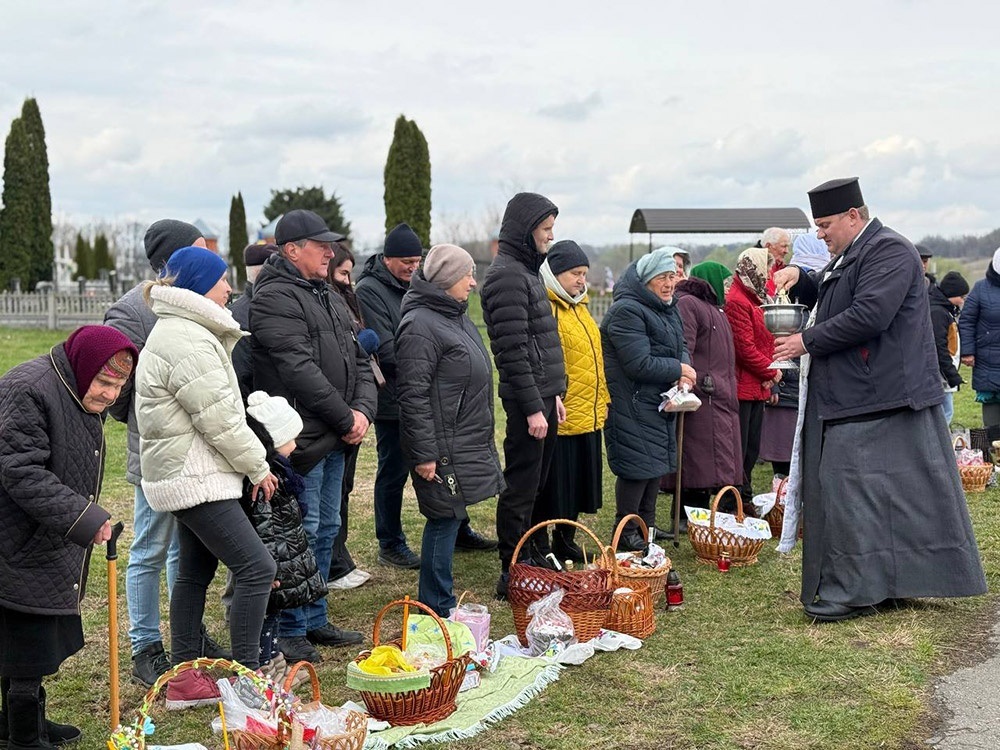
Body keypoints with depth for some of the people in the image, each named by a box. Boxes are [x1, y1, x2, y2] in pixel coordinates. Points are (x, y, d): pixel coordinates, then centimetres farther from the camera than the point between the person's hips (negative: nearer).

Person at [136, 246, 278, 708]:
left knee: (195, 572, 15)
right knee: (256, 568, -9)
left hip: (183, 476, 11)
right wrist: (258, 466, -8)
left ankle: (184, 677, 22)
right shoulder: (188, 341, -20)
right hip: (196, 479, -11)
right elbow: (218, 419, -19)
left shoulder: (176, 332, 16)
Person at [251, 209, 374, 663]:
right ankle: (290, 633, 7)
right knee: (302, 532, -4)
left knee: (326, 529, 16)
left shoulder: (328, 297, 17)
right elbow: (300, 370, -21)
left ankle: (314, 620, 28)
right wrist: (345, 419, -15)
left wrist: (363, 409, -2)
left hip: (335, 439, 10)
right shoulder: (274, 299, -13)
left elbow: (358, 359, 15)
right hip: (301, 439, -9)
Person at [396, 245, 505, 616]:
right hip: (443, 451, -9)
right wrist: (424, 454, -21)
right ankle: (437, 609, 8)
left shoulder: (456, 317, 16)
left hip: (469, 444, 10)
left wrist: (483, 439, 26)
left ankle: (442, 603, 23)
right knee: (444, 521, -3)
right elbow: (413, 395, -20)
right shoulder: (420, 325, -16)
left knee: (449, 521, 14)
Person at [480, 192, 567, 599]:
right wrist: (532, 408, -21)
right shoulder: (506, 275, -15)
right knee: (521, 489, -3)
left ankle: (537, 560, 27)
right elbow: (513, 349, -20)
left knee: (538, 485, 17)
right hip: (527, 399, -10)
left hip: (543, 396, 10)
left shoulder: (527, 270, 17)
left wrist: (554, 393, 18)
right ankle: (512, 574, 5)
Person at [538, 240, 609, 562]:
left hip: (588, 415, 9)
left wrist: (602, 399, 21)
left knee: (577, 484, 17)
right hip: (560, 419, -9)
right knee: (553, 489, -1)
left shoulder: (579, 307, 16)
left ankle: (565, 544, 30)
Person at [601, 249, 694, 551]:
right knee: (637, 468, -6)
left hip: (661, 403, 10)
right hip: (632, 406, -9)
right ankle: (626, 533, 7)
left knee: (657, 465, 15)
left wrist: (685, 375, -8)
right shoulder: (626, 311, -19)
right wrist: (678, 369, -13)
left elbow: (680, 347, 15)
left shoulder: (668, 309, 13)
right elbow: (640, 364, -24)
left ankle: (646, 526, 29)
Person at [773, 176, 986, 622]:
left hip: (878, 400, -10)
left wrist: (808, 341, -14)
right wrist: (799, 278, 12)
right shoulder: (852, 256, 20)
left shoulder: (889, 250, -12)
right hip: (853, 398, 10)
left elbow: (869, 315, -23)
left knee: (850, 490, -9)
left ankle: (855, 591, -2)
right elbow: (827, 298, 34)